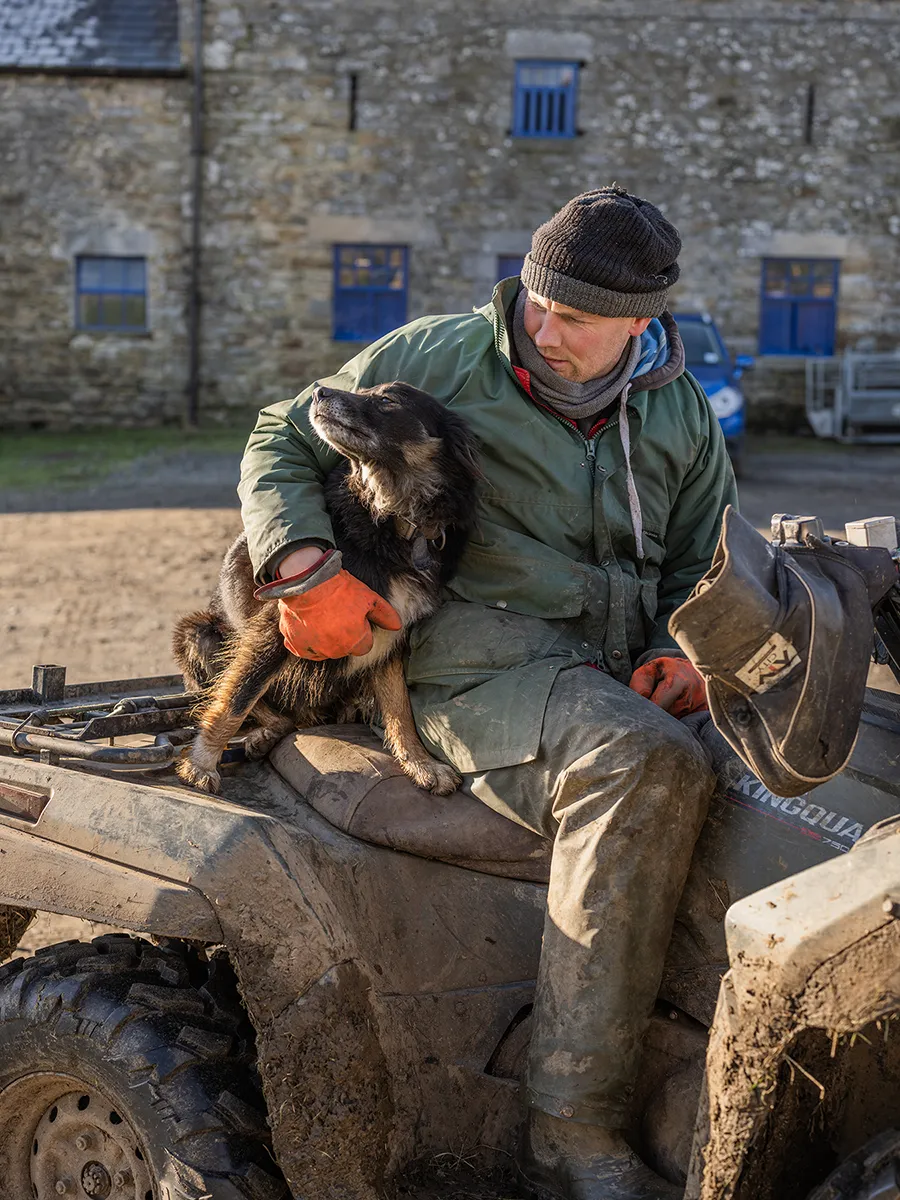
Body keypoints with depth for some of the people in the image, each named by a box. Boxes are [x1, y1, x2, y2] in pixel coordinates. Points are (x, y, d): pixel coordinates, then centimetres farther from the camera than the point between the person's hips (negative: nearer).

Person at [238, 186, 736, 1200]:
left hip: (615, 681, 6)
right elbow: (284, 440, 8)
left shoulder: (681, 418, 16)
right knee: (647, 769, -35)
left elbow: (703, 562, 24)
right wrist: (302, 557, -11)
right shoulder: (438, 359, 3)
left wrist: (683, 650, 2)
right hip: (474, 658, -6)